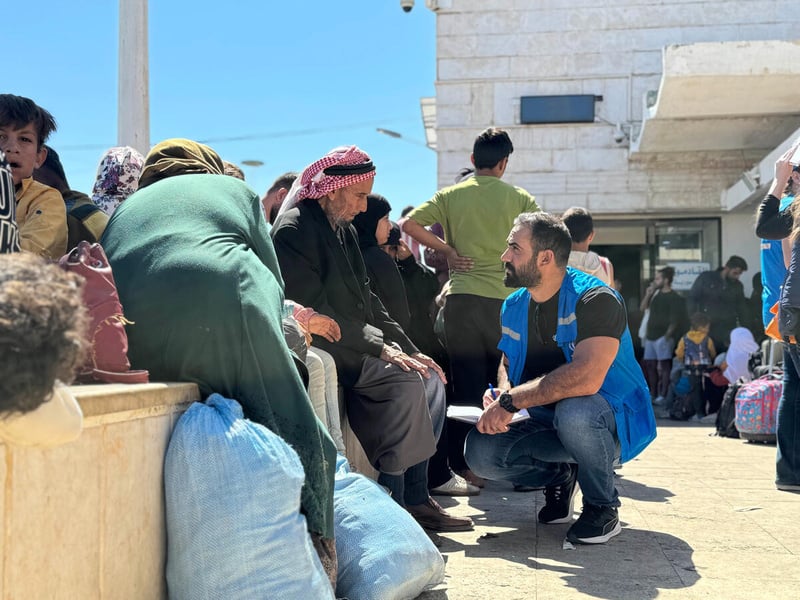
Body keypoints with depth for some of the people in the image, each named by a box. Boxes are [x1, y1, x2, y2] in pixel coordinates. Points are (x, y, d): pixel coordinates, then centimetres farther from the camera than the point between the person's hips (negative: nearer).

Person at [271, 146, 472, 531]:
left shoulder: (344, 230, 17)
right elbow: (314, 310, -20)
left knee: (429, 378, -2)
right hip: (319, 350, -9)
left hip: (351, 346, 9)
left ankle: (415, 497, -1)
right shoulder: (293, 229, -12)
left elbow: (366, 299, 20)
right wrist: (380, 348, -21)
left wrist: (408, 349, 9)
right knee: (404, 382, -24)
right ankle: (391, 499, -17)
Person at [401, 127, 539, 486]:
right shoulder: (520, 199, 3)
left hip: (461, 299, 1)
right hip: (505, 299, -1)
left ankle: (465, 468, 6)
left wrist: (448, 250, 4)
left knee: (467, 387, 5)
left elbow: (410, 224, -2)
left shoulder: (450, 195, 6)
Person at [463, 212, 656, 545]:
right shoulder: (514, 305, 2)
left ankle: (603, 507, -12)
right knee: (480, 451, -17)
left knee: (573, 409, -40)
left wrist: (510, 400, -32)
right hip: (550, 424, 6)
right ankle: (559, 476, 12)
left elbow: (586, 378, -36)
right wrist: (500, 395, -14)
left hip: (615, 421, -6)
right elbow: (507, 364, 12)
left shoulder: (595, 299, -22)